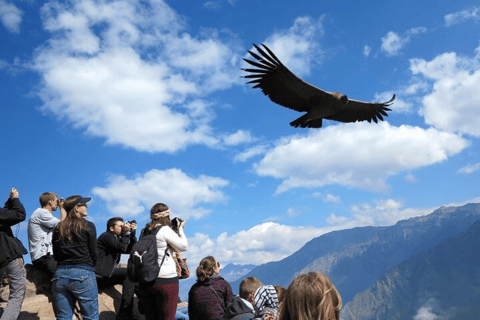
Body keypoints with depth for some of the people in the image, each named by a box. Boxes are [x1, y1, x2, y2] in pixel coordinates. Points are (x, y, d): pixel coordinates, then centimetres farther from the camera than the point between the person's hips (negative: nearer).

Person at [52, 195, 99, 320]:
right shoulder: (88, 226, -1)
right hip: (83, 274, -5)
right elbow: (94, 254, -2)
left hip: (60, 274, 5)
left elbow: (56, 255, 13)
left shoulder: (58, 228, 12)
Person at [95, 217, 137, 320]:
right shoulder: (106, 236, -8)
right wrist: (126, 232, -13)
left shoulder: (116, 237, 21)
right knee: (129, 273, -21)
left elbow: (131, 249, 14)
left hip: (108, 274, 10)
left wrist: (132, 232, 7)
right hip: (101, 275, -10)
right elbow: (122, 248, -21)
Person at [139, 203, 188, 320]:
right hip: (166, 280, -7)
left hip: (145, 281, 7)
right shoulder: (165, 230, -9)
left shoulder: (145, 232, 11)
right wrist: (181, 229, 9)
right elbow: (183, 246, -5)